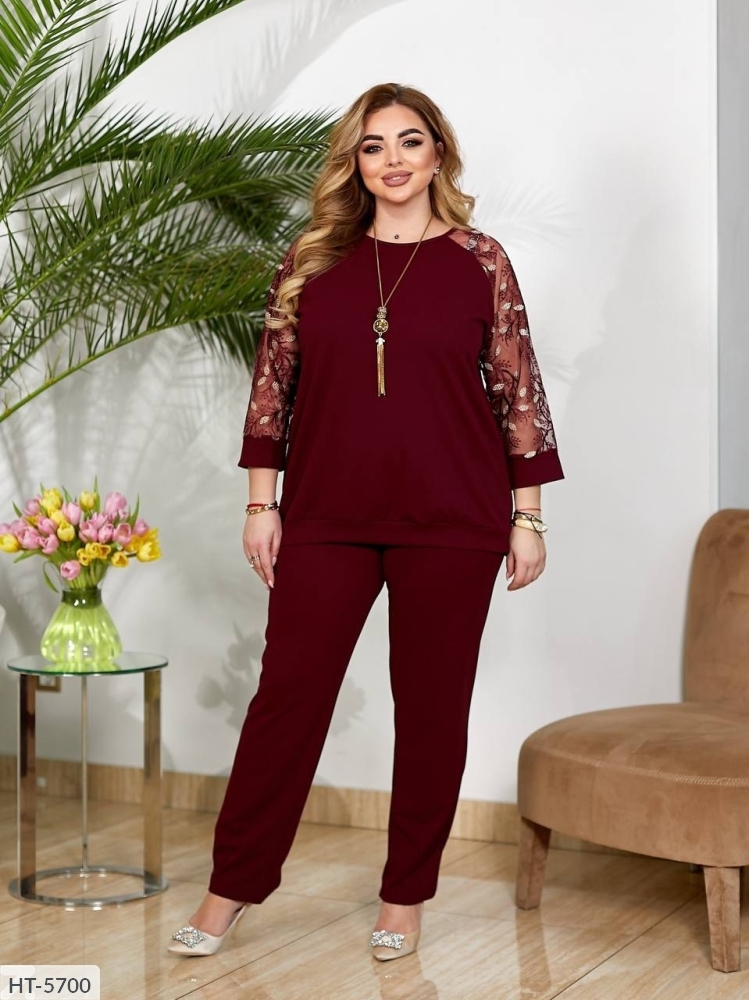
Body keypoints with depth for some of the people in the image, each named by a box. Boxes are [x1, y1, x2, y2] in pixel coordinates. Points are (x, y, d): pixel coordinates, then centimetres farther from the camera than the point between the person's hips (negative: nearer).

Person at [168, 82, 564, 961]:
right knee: (287, 693, 5)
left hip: (450, 525, -1)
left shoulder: (479, 262, 1)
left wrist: (527, 516, 0)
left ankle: (405, 897, 22)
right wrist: (261, 502, 3)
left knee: (430, 706, 7)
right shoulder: (312, 261, 5)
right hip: (327, 520, 1)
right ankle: (232, 888, 17)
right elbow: (272, 384, 6)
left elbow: (518, 391, 1)